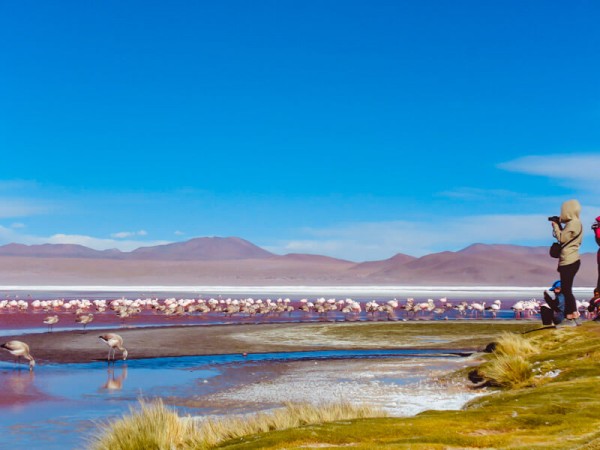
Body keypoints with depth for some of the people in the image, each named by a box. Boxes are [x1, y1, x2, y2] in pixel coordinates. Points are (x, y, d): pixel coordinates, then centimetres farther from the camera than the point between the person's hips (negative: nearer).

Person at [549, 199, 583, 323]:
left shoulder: (573, 223, -16)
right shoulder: (575, 223, 15)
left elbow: (561, 238, -14)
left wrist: (555, 225, -1)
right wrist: (558, 225, 10)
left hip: (569, 262, -10)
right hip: (570, 261, 10)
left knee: (566, 289, -6)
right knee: (566, 288, 14)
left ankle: (573, 313, -4)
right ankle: (570, 312, 18)